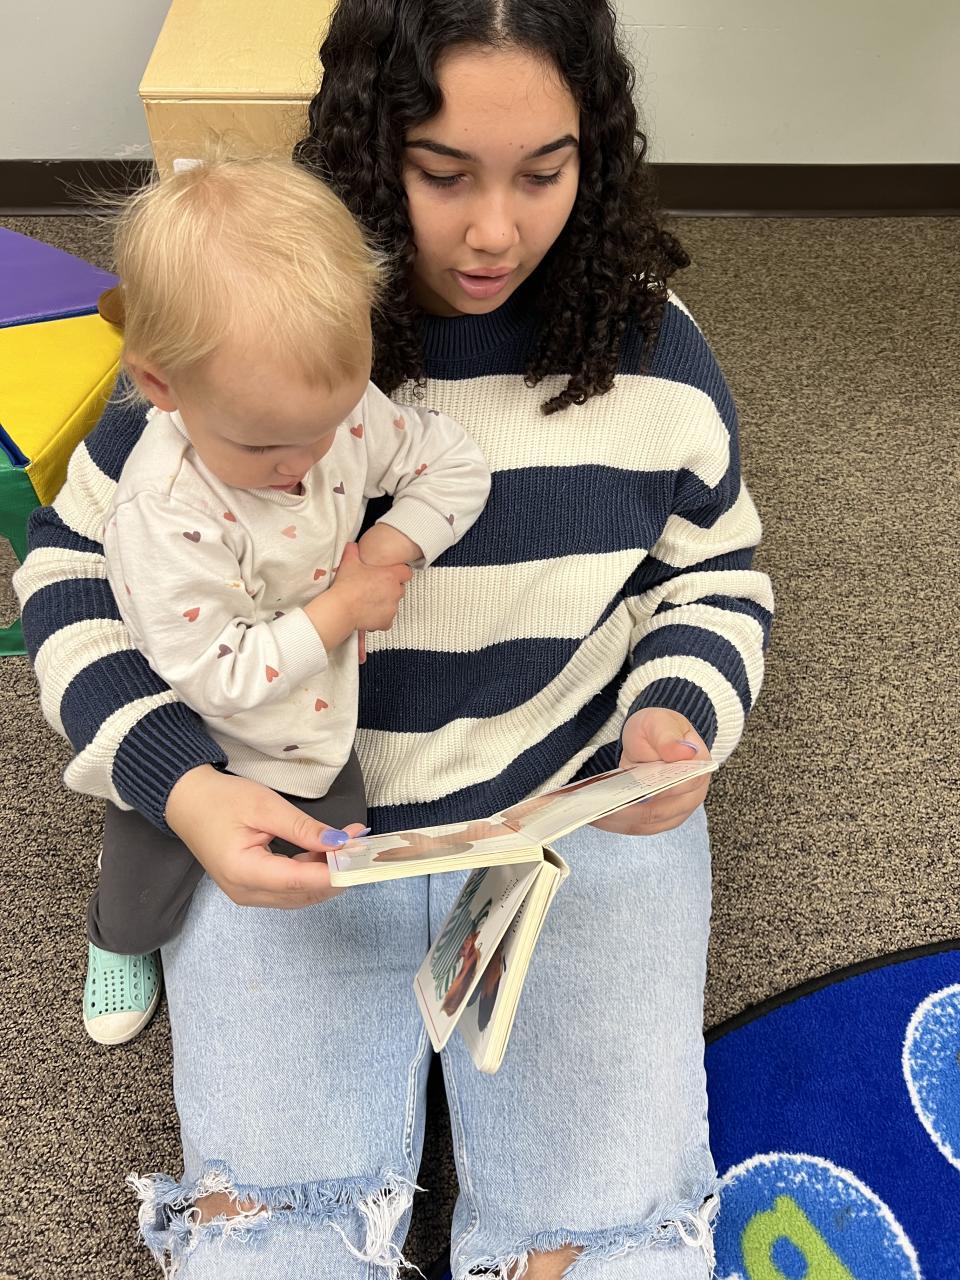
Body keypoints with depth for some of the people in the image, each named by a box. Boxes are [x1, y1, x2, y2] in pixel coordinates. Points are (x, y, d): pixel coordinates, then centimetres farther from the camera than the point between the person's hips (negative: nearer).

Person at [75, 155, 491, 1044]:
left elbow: (454, 464, -7)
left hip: (319, 731, 4)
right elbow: (216, 676, -33)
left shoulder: (339, 406, -21)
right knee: (147, 898, 24)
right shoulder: (162, 516, -38)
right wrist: (341, 608, -27)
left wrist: (389, 551, -21)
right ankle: (118, 941, 61)